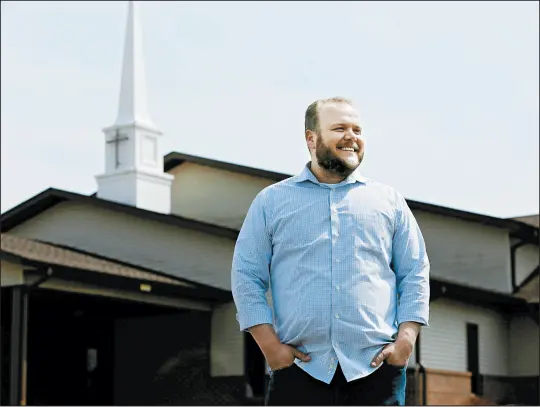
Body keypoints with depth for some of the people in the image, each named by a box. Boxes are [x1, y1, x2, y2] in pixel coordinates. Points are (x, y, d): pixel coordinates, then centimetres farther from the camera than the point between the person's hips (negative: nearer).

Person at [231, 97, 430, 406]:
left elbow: (415, 274, 12)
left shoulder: (389, 200, 15)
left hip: (376, 369, 1)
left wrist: (406, 339, -3)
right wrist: (270, 345, -6)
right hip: (299, 370, -1)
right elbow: (247, 276, 6)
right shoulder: (272, 201, 11)